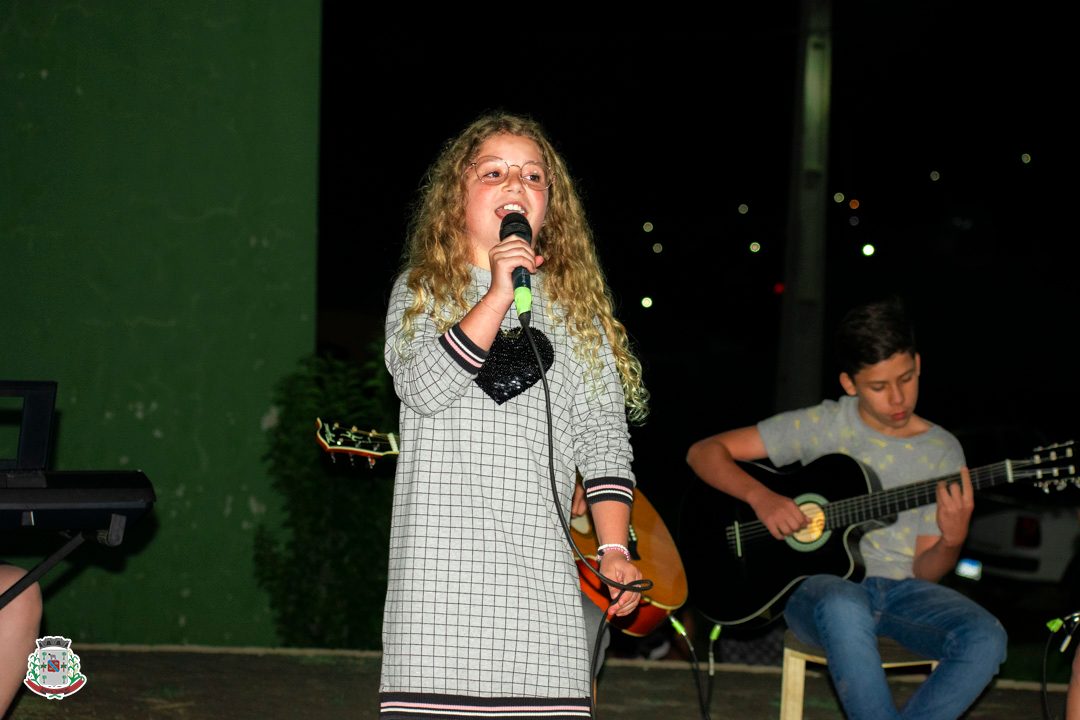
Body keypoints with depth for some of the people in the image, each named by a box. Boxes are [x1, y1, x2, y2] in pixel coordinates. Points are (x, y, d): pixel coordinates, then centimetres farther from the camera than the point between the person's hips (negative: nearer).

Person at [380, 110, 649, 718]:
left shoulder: (575, 304, 16)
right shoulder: (422, 289, 11)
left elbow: (604, 437, 12)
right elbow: (422, 388, -8)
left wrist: (614, 548, 2)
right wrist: (498, 296, -13)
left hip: (541, 561, 2)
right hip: (443, 561, -2)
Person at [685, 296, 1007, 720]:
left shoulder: (943, 452, 5)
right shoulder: (822, 426, 0)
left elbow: (924, 572, 4)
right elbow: (704, 452, 0)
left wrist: (952, 540, -19)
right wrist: (760, 496, -18)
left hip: (901, 589, 3)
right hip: (819, 581, -3)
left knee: (986, 639, -28)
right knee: (844, 606, -41)